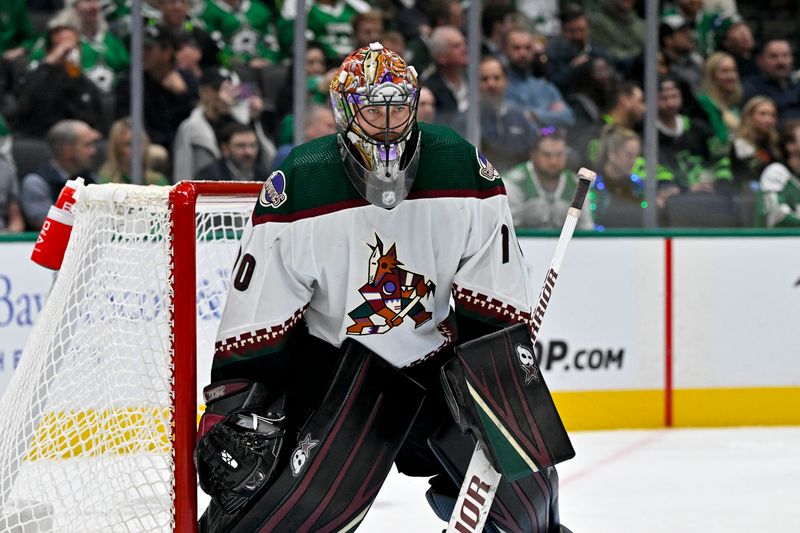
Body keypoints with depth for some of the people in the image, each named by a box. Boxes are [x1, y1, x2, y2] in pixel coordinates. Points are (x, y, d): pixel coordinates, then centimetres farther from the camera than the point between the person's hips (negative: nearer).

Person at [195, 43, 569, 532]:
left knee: (525, 487, -4)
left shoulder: (463, 171, -11)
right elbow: (255, 323, -11)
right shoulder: (297, 189, -17)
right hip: (333, 359, -3)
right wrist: (234, 410, -15)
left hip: (438, 356, 3)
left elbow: (499, 309, -5)